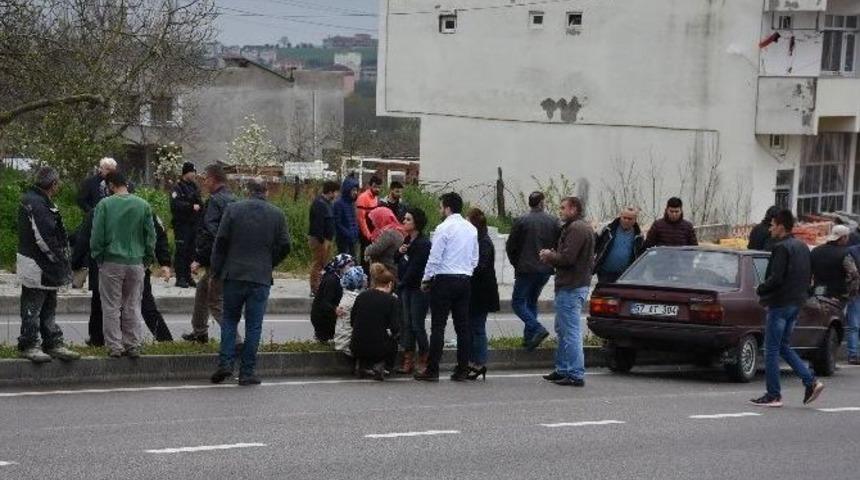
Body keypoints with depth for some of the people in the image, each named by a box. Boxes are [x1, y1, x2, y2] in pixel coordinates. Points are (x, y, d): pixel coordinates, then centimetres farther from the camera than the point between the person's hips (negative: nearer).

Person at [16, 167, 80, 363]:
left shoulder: (41, 202, 13)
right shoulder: (35, 204, -20)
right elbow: (44, 239, -24)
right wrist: (60, 261, -15)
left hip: (47, 266, 11)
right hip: (36, 268, -11)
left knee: (49, 308, 15)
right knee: (32, 307, -1)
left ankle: (53, 344, 22)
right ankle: (27, 346, 6)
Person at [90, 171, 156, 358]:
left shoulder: (104, 205, -8)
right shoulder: (143, 205, 0)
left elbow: (97, 236, -7)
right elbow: (151, 236, 4)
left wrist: (97, 257, 6)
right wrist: (147, 259, 14)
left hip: (111, 262, -3)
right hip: (136, 262, 3)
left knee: (111, 307, 6)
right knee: (133, 306, 12)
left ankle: (115, 346, 6)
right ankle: (133, 346, 13)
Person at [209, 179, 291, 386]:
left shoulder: (233, 209, -2)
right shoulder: (277, 214, 2)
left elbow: (220, 242, -3)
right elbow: (284, 246, 2)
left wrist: (216, 271, 6)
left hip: (234, 275, 0)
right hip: (261, 277, 0)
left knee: (229, 319, 14)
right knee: (253, 325, 4)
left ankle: (225, 362, -1)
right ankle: (247, 372, 3)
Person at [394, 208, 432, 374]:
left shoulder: (423, 243, -15)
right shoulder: (407, 240, 12)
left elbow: (415, 267, -17)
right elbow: (398, 261, 19)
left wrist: (403, 282, -10)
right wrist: (400, 252, -2)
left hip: (418, 288, -8)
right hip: (406, 288, 8)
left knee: (417, 324, -6)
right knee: (406, 323, 6)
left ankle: (423, 361, 4)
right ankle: (408, 361, 8)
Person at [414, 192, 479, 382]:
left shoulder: (444, 228, -10)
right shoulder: (472, 229, 11)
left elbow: (434, 258, -10)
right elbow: (475, 259, 15)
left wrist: (426, 279, 0)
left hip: (445, 280, -6)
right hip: (465, 280, 6)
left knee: (438, 326, -4)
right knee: (463, 326, 7)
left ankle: (432, 370, -5)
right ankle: (462, 370, 7)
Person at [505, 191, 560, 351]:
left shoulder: (521, 221, -7)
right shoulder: (553, 221, 1)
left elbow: (510, 246, -3)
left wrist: (516, 264, 12)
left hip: (526, 269, -5)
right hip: (546, 269, 5)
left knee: (518, 302, 1)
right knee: (532, 301, 19)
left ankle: (537, 329, -19)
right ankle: (529, 337, 14)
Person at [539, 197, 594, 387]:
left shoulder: (576, 229, -16)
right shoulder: (584, 228, 19)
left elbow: (567, 258, -23)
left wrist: (549, 256, -5)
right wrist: (552, 256, 9)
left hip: (571, 288, -11)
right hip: (578, 284, 11)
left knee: (571, 332, -9)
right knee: (562, 329, 19)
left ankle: (575, 375, -9)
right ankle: (562, 370, 26)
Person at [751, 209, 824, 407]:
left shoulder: (781, 248, -15)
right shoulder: (803, 247, 13)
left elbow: (776, 278, -22)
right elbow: (809, 277, 18)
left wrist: (760, 290, -6)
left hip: (780, 303, -9)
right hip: (797, 302, 9)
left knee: (772, 350, -1)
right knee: (783, 347, 17)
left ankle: (773, 396, 2)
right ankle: (811, 382, 7)